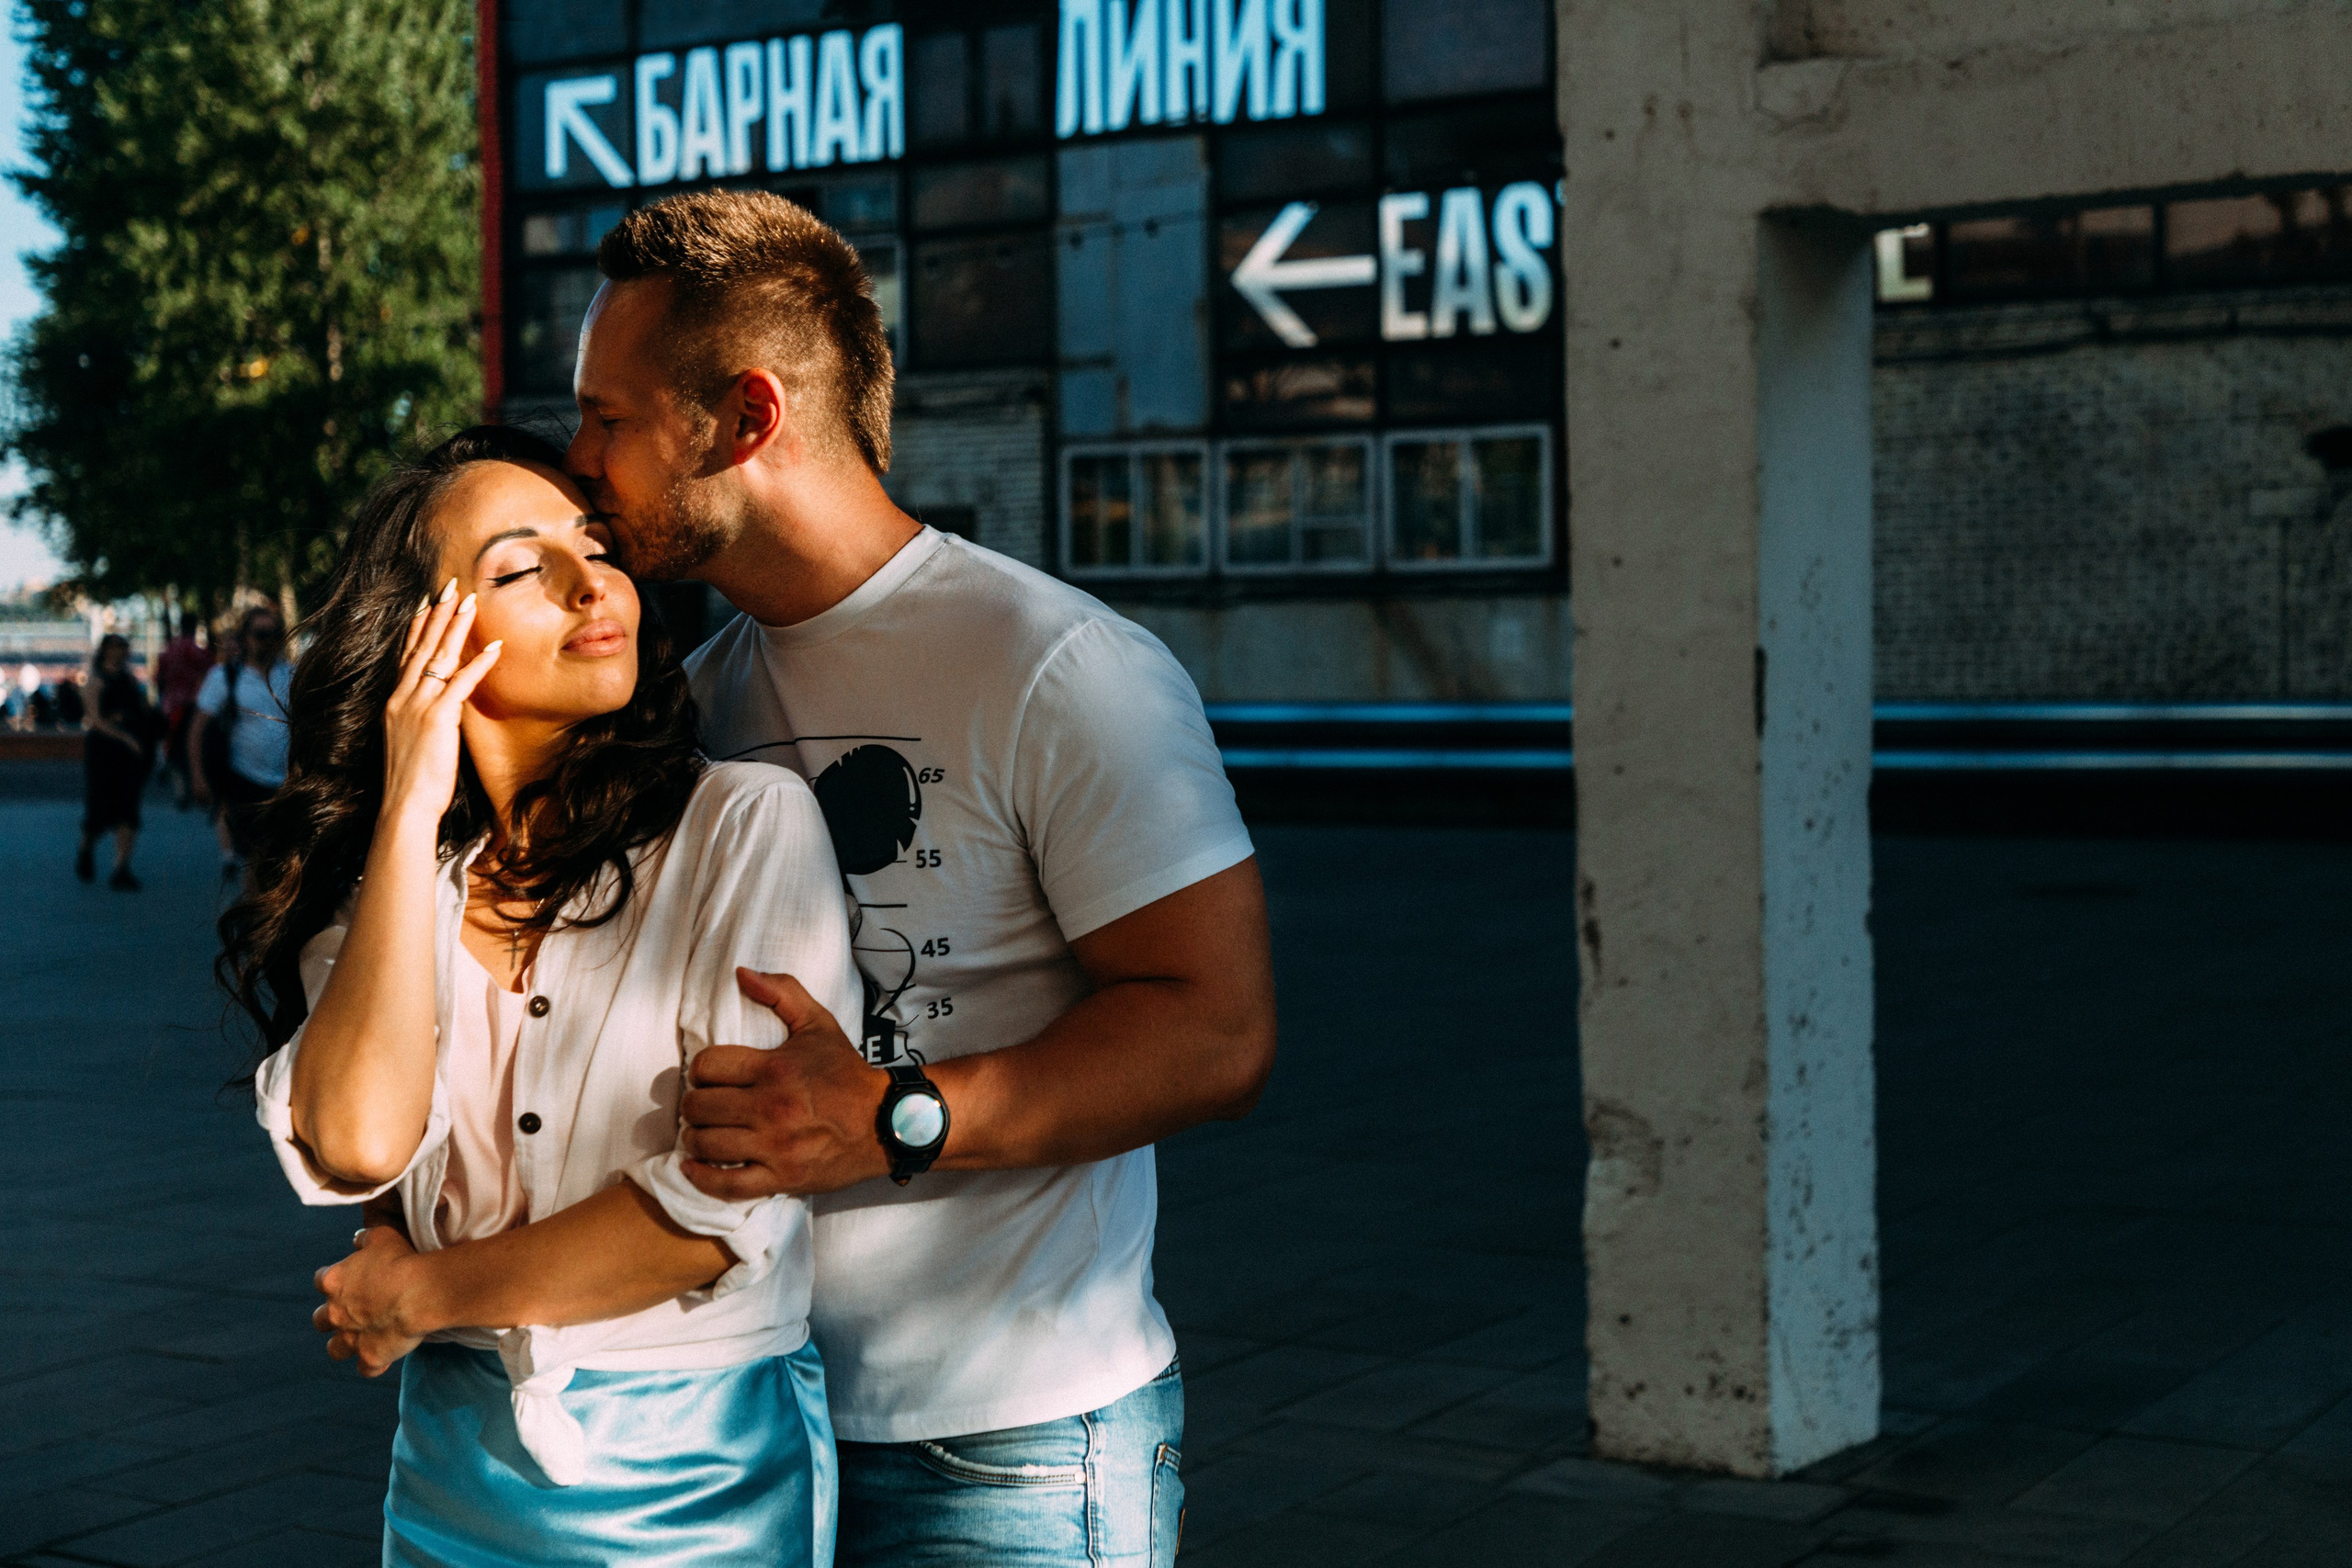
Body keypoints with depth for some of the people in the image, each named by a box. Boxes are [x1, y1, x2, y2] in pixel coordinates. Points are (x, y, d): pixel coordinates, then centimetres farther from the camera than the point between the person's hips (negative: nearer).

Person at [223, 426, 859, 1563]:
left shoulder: (748, 823, -11)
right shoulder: (386, 867, 2)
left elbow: (727, 1207, -17)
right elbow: (355, 1145, -16)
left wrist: (428, 1292, -6)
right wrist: (410, 813, -14)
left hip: (704, 1472, -3)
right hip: (458, 1458, 4)